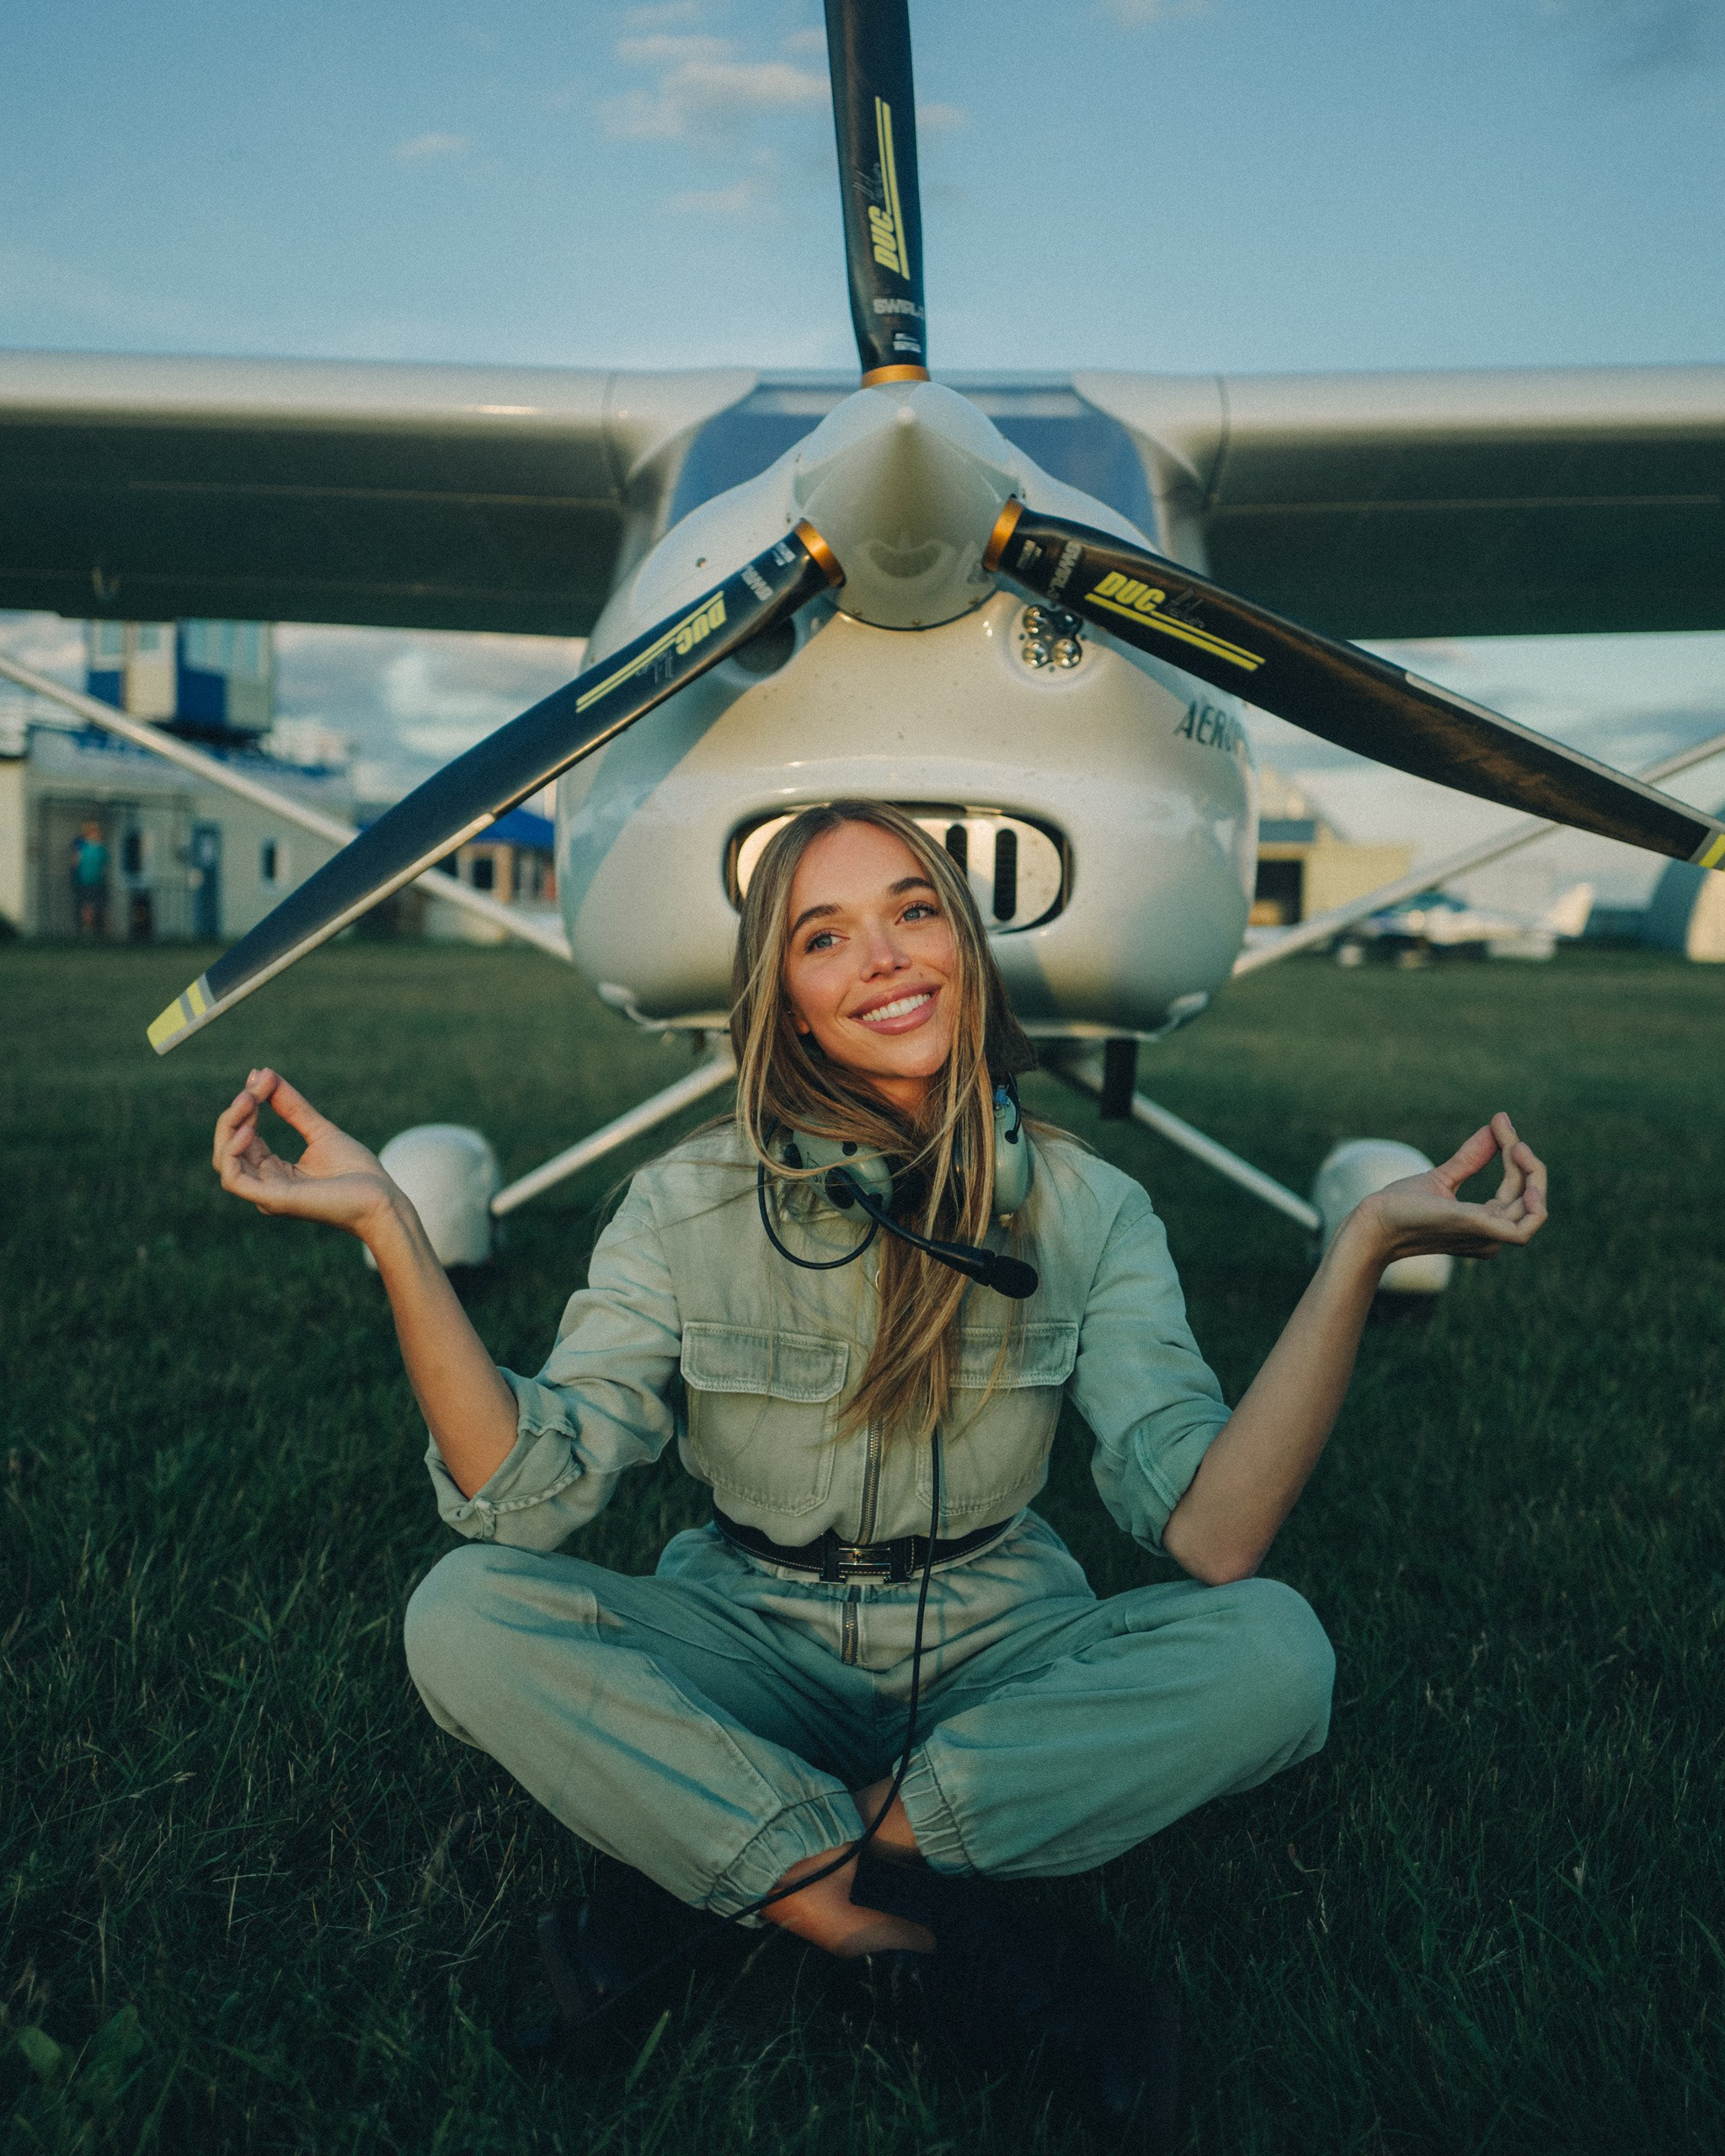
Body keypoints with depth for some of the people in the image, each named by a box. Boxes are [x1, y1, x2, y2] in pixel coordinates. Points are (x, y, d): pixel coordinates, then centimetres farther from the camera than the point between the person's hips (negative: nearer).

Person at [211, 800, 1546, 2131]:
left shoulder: (1086, 1210, -9)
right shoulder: (689, 1206, -9)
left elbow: (1211, 1537, -20)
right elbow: (529, 1499, -19)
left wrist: (1360, 1254, -29)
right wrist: (389, 1227, -27)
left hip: (1000, 1660, 0)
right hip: (755, 1654, 0)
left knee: (1274, 1652, -27)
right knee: (461, 1615, -25)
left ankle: (773, 1861, -19)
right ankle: (946, 1941, -22)